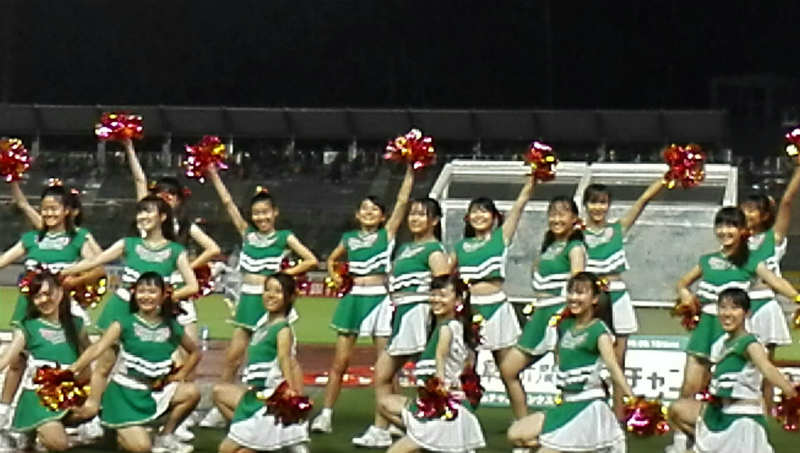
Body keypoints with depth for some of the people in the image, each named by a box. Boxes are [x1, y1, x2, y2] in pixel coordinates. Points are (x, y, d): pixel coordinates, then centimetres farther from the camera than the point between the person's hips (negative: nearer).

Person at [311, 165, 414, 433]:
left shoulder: (387, 234, 3)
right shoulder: (349, 239, 10)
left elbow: (403, 201, -5)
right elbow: (332, 260, 28)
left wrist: (409, 171, -9)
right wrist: (336, 278, 10)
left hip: (379, 299, -2)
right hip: (353, 299, 3)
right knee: (339, 362, 2)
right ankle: (326, 415, 5)